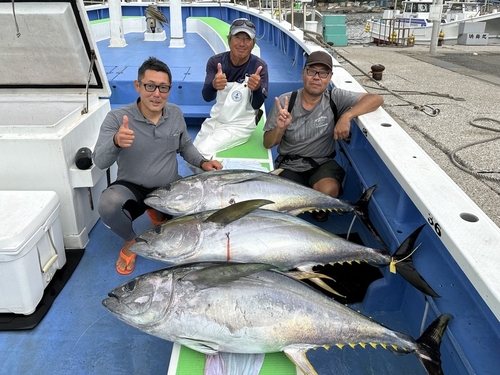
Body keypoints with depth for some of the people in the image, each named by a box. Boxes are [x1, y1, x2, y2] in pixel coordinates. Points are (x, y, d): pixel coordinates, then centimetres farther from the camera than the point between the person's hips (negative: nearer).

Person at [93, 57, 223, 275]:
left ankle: (160, 213, 15)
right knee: (108, 206, -36)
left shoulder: (176, 114, -2)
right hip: (131, 188, -4)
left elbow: (185, 146, 15)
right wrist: (116, 142, -47)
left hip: (170, 187, 4)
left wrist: (202, 162, -5)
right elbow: (100, 162, -25)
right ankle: (130, 241, 2)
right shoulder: (117, 118, -16)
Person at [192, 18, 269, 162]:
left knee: (202, 153, -21)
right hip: (215, 120, 4)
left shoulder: (259, 66, -14)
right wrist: (214, 85, -42)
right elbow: (207, 97, -17)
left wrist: (257, 88, -40)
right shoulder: (215, 61, -8)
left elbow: (257, 105, -16)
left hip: (240, 125, -4)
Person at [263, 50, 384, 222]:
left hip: (323, 164, 0)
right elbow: (267, 144, -3)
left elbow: (376, 99, -18)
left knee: (328, 190, -30)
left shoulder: (335, 98, -9)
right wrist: (280, 128, -25)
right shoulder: (284, 102, -8)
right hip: (290, 166, 0)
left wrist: (346, 116, -33)